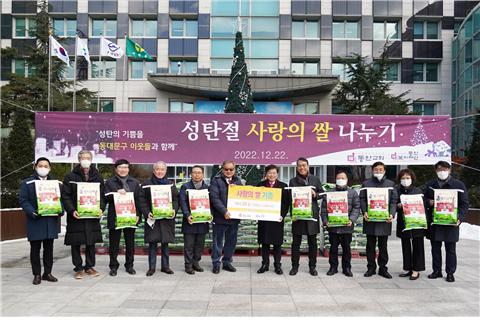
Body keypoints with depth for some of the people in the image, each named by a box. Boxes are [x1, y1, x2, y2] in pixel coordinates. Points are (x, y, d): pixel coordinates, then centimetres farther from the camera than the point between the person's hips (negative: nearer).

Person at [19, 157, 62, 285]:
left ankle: (47, 273, 19)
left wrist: (60, 211, -9)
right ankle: (37, 275, 13)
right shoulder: (27, 183, 2)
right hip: (35, 222, -2)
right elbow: (23, 200, -4)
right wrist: (32, 212, -19)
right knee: (35, 249, 4)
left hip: (51, 221, 3)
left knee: (49, 248, 9)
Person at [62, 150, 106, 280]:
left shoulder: (97, 177, 9)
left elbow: (102, 195, 9)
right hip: (76, 216, -2)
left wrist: (101, 208, -7)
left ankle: (89, 267, 22)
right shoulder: (70, 177, 0)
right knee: (76, 244, 4)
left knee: (91, 242, 9)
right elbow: (65, 196, -4)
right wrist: (72, 210, -16)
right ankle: (78, 268, 15)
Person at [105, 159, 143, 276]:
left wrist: (138, 215, -1)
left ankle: (129, 265, 21)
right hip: (114, 217, -2)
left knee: (130, 243, 9)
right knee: (114, 244, 5)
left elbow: (139, 199, 7)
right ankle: (113, 266, 16)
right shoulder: (110, 182, 5)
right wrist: (116, 193, -20)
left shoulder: (135, 182, 10)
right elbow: (106, 198, -4)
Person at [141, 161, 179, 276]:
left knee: (165, 242, 8)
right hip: (152, 218, -2)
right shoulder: (147, 184, 4)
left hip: (167, 218, 2)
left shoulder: (171, 184, 10)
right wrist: (147, 213, -14)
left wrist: (174, 210, -9)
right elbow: (143, 201, 0)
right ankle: (151, 267, 10)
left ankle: (165, 266, 17)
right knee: (152, 243, 0)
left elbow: (176, 199, 8)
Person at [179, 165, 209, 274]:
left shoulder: (207, 187, 12)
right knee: (189, 245, 1)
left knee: (200, 244, 9)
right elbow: (183, 202, -6)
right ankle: (188, 265, 9)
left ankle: (196, 262, 22)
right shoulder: (185, 187, 3)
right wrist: (187, 215, -19)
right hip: (190, 220, -3)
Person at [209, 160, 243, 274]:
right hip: (220, 217, -5)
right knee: (217, 241, 3)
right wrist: (224, 211, -19)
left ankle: (227, 262, 23)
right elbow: (214, 198, -13)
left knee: (231, 241, 11)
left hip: (234, 216, 5)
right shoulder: (216, 180, -4)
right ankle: (216, 263, 13)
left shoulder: (237, 181, 13)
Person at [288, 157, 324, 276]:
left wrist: (315, 195, -11)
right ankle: (295, 266, 14)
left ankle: (312, 266, 19)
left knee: (312, 242, 8)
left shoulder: (315, 179, 8)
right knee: (296, 242, 4)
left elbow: (322, 193, 10)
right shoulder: (293, 181, 5)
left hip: (312, 214, 1)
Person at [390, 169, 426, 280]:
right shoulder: (397, 191, 5)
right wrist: (398, 205, -24)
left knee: (417, 245, 1)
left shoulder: (418, 190, 3)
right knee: (405, 246, 9)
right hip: (403, 223, 2)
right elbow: (393, 203, -2)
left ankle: (416, 270, 9)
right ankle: (408, 268, 19)